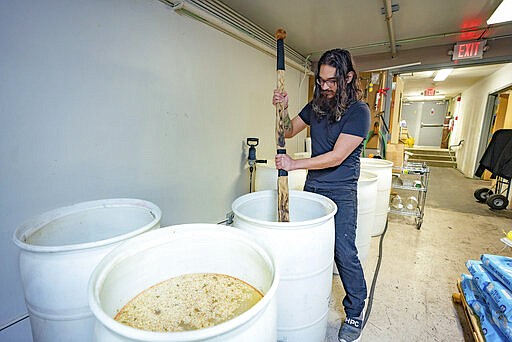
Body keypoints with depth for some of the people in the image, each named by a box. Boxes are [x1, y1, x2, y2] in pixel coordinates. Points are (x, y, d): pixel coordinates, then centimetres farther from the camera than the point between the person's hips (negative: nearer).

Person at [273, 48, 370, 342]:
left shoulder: (359, 111, -12)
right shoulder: (316, 106, 7)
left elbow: (337, 157, -20)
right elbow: (289, 131, 15)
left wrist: (294, 164, -18)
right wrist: (283, 109, -4)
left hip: (340, 194, -5)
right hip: (312, 188, 5)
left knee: (344, 253, -1)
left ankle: (355, 312, 22)